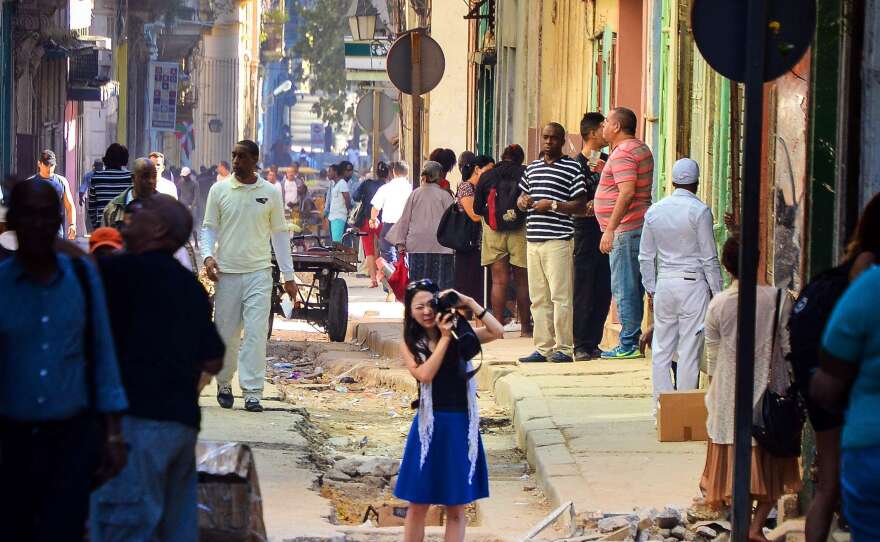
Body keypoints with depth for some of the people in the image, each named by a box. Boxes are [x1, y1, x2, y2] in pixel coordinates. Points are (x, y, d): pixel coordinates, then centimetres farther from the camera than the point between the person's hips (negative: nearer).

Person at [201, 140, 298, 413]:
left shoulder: (270, 193, 4)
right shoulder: (219, 190, 4)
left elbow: (279, 233, 10)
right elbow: (209, 227, 8)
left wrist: (289, 275, 9)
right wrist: (208, 256, -11)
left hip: (259, 271, -1)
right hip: (227, 272, 1)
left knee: (256, 333, -9)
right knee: (226, 334, 6)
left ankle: (252, 392, -9)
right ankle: (224, 385, 24)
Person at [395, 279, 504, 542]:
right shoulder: (410, 344, 3)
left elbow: (497, 332, -12)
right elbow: (424, 375, -14)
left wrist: (470, 303, -13)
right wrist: (444, 338, -14)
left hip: (461, 426, 0)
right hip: (430, 426, 0)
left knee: (456, 508, 6)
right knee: (418, 505, 5)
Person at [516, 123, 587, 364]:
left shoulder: (572, 168, 0)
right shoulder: (532, 168, 19)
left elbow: (580, 204, -4)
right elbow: (522, 197, 27)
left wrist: (553, 205, -14)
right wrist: (523, 202, 4)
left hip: (558, 240, -6)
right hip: (533, 240, 6)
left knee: (560, 296, -8)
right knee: (538, 298, 7)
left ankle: (564, 348, -5)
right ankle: (543, 348, 11)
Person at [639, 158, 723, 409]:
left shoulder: (654, 211, 6)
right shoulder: (699, 211, -9)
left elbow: (645, 256, 11)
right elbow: (709, 258, -8)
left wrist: (651, 288, 19)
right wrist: (717, 291, 0)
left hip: (664, 284, 4)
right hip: (693, 283, -4)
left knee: (661, 348, 9)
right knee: (689, 350, -1)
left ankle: (662, 404, 10)